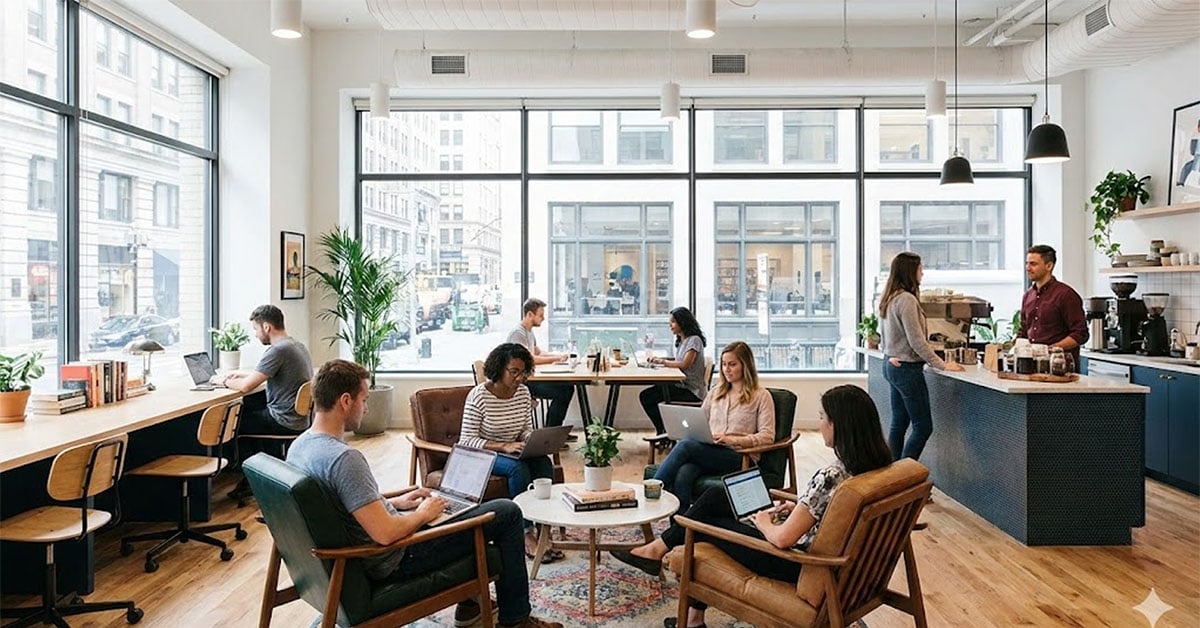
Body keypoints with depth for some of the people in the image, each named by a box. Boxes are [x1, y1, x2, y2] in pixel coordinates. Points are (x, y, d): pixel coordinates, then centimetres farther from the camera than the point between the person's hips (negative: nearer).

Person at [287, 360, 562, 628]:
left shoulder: (299, 446, -1)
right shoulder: (344, 458, -31)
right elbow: (385, 534, -34)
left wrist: (393, 502, 9)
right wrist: (423, 514, -15)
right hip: (394, 561, -10)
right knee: (507, 513, -2)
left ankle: (469, 602, 35)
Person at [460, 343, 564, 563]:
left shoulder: (523, 392, 1)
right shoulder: (478, 396, -17)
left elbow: (527, 430, 10)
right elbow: (467, 441, -18)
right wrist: (504, 446, -30)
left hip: (512, 452, 5)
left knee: (544, 463, -23)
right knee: (518, 468, -33)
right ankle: (527, 534, -24)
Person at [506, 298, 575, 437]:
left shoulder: (530, 332, 18)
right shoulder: (518, 333, -16)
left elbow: (539, 353, 24)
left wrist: (559, 355, 7)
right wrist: (555, 358, -19)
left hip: (529, 378, 10)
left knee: (568, 388, 2)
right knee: (561, 393, -21)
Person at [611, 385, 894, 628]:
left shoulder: (830, 477, -30)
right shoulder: (878, 466, -5)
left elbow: (782, 538, -28)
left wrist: (764, 523, -8)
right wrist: (798, 508, 5)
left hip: (798, 564, -8)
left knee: (707, 524, 9)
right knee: (716, 496, 15)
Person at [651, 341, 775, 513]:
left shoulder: (761, 396, 8)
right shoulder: (716, 392, 25)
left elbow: (767, 436, -2)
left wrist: (733, 439, -15)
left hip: (739, 458, -4)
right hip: (708, 452, 5)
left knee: (685, 445, -31)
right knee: (683, 474, -33)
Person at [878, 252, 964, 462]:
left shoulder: (888, 299, 10)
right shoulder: (907, 299, -19)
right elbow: (916, 341, -20)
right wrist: (942, 365, -15)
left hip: (892, 365, 10)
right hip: (907, 368, -10)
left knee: (898, 424, 13)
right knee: (923, 427, -3)